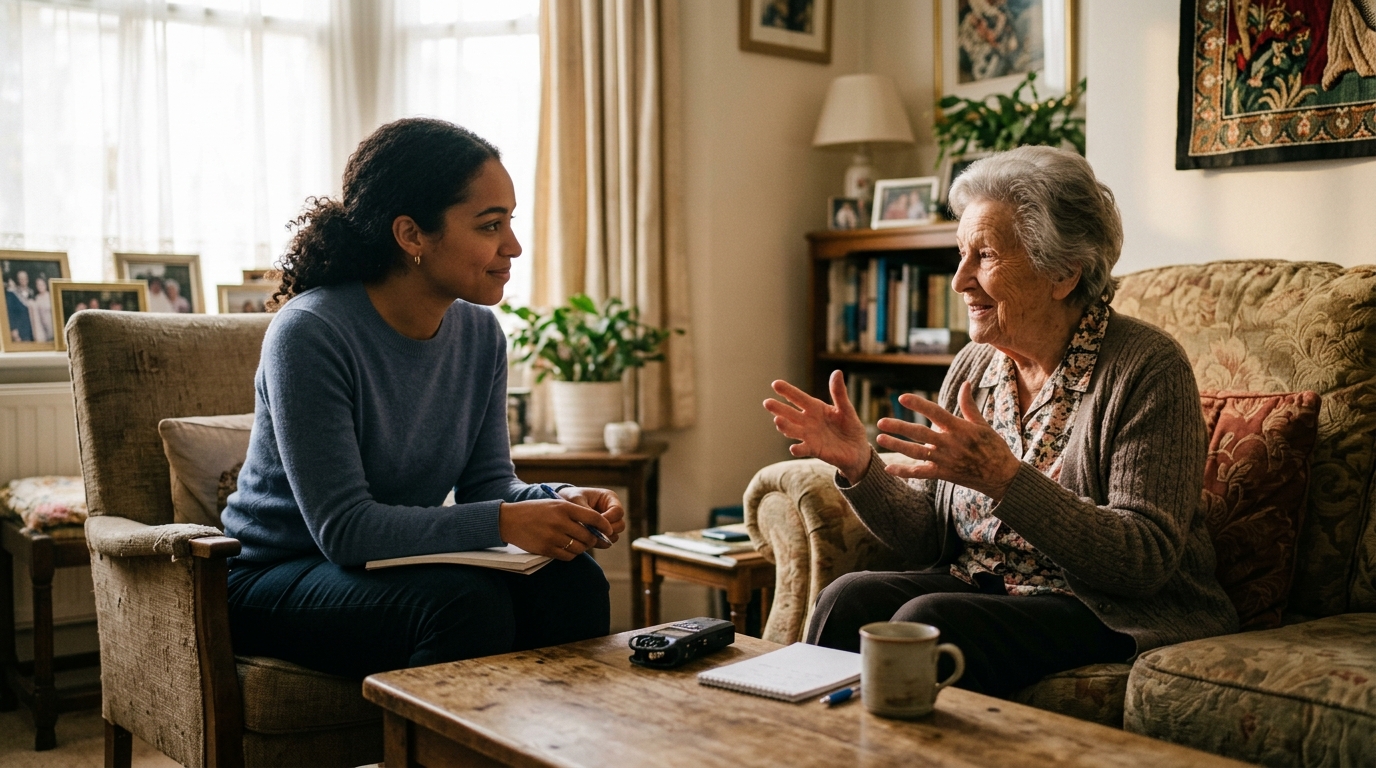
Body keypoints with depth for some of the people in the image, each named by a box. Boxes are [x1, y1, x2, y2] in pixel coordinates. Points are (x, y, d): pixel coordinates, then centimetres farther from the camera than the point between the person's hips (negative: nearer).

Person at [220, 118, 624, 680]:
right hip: (274, 582, -6)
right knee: (467, 601, -32)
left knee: (573, 582, -19)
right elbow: (342, 527, -26)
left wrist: (559, 502, -20)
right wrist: (504, 523, -34)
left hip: (396, 566, 6)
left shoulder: (479, 333, 0)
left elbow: (488, 482, 3)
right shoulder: (309, 333, -22)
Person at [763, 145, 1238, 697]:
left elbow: (1147, 562, -19)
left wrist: (1004, 477, -30)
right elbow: (927, 537, 7)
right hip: (980, 589, 5)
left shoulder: (1146, 368, -12)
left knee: (930, 619, -29)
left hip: (1115, 617, -5)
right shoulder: (973, 366, 6)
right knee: (848, 598, -22)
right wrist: (859, 467, -13)